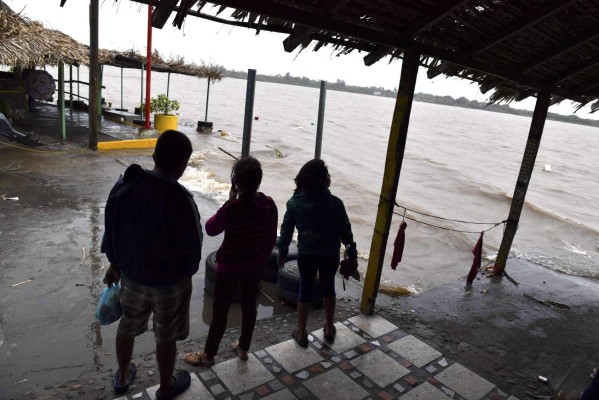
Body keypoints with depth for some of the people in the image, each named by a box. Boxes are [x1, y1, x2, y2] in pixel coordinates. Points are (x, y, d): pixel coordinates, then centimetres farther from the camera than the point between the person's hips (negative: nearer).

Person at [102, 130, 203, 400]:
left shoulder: (123, 185, -11)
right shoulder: (180, 199, -30)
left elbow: (111, 230, 1)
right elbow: (192, 247, -20)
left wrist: (115, 264, 16)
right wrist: (188, 271, 2)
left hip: (132, 273, 5)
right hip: (170, 280, -5)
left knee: (127, 326, 27)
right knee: (166, 337, 17)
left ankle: (122, 377, 51)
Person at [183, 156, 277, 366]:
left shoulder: (232, 207, -26)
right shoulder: (269, 205, -9)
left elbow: (210, 229, -10)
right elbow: (271, 238, 1)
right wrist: (261, 258, 15)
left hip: (229, 268, -5)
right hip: (255, 267, 5)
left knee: (220, 311, 12)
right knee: (249, 306, 22)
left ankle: (208, 355, 31)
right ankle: (243, 348, 41)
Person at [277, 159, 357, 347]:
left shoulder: (294, 202, -11)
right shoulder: (335, 203, -17)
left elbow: (286, 230, -4)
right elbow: (345, 231, -9)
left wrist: (282, 253, 9)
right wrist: (352, 254, 4)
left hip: (306, 254, 1)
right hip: (330, 254, 0)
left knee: (305, 290, 15)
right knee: (328, 288, 20)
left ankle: (301, 333, 26)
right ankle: (329, 329, 36)